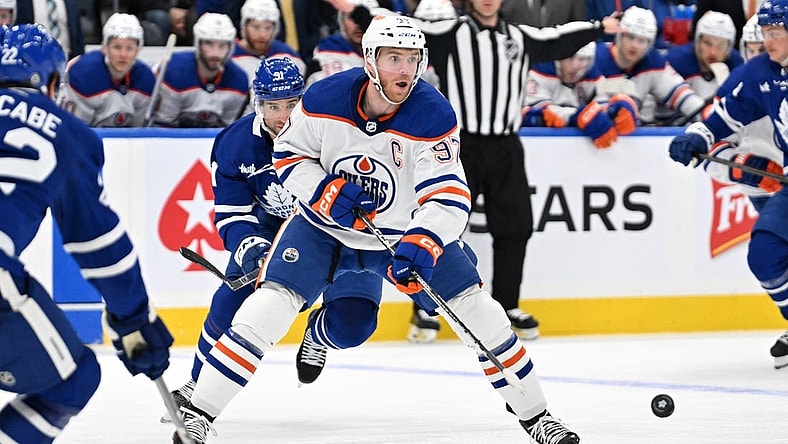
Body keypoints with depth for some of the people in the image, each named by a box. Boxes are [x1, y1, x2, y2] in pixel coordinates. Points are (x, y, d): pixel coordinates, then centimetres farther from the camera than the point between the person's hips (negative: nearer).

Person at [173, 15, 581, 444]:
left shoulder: (433, 115, -25)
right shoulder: (325, 99, -21)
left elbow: (448, 196, -30)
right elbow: (288, 151, -5)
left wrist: (424, 243, -48)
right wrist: (322, 191, -23)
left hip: (407, 230, 0)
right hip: (325, 223, 0)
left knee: (474, 307, -5)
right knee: (271, 303, -18)